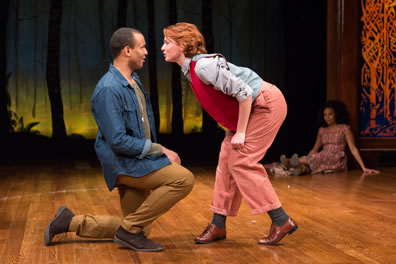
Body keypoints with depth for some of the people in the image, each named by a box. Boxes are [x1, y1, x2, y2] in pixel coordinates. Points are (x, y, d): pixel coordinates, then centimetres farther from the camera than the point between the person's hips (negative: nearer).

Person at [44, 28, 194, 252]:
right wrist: (160, 150, -18)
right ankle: (130, 229, -12)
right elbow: (118, 141, -24)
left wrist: (161, 150, 10)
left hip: (138, 161, 10)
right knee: (184, 179, -24)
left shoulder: (134, 80, 10)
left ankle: (71, 222, 21)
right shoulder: (109, 89, -20)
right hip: (125, 164, -10)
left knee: (139, 228, 16)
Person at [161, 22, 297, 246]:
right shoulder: (189, 69, 5)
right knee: (227, 159, 7)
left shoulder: (203, 66, -25)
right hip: (250, 108, 10)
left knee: (241, 162, -11)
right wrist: (234, 129, 11)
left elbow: (244, 93, -27)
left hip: (267, 104, -10)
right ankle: (218, 225, 14)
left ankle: (282, 221, -4)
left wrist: (240, 132, -20)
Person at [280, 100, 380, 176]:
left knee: (320, 157, -36)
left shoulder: (344, 128, 3)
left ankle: (290, 162, -57)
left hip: (337, 162, -5)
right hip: (323, 160, 5)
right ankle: (302, 168, -62)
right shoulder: (322, 130, 19)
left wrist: (363, 168, -11)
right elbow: (315, 149, 20)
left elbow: (353, 149, -2)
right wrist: (305, 159, 6)